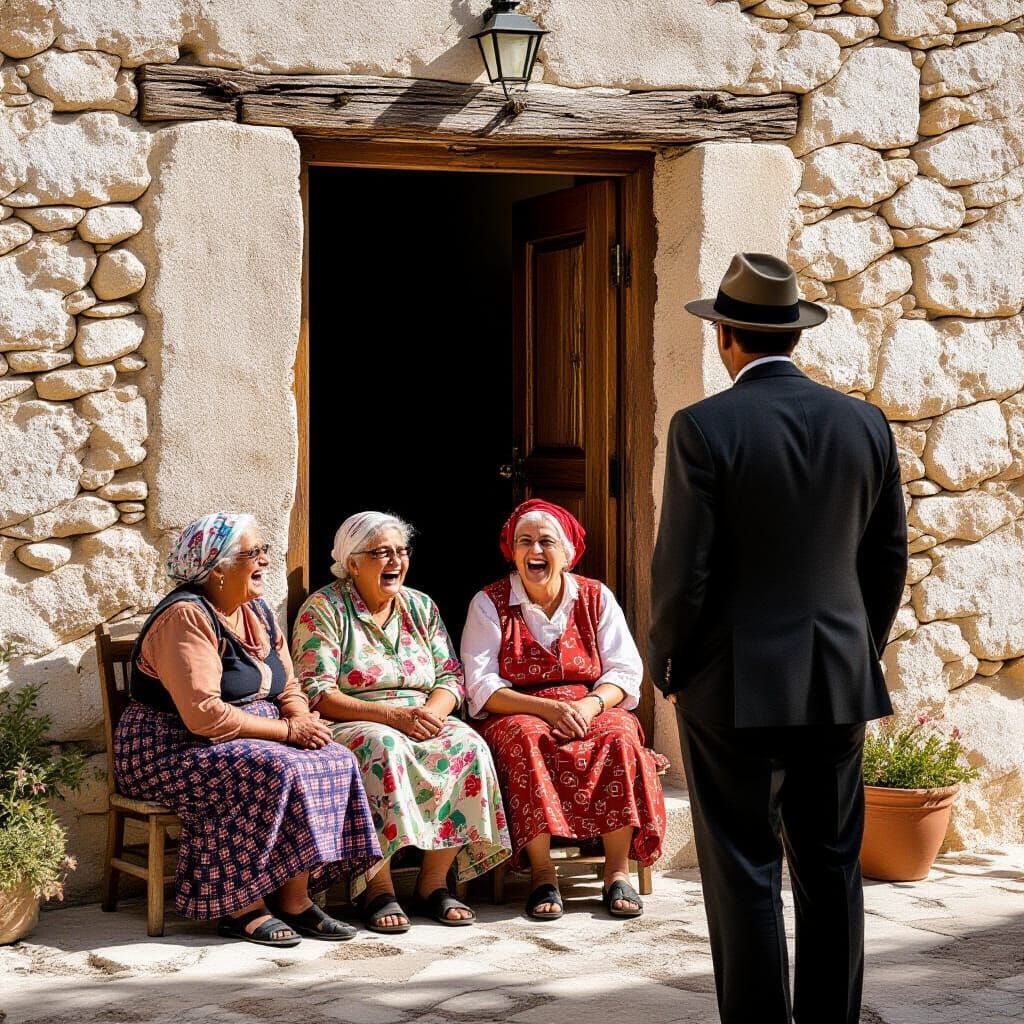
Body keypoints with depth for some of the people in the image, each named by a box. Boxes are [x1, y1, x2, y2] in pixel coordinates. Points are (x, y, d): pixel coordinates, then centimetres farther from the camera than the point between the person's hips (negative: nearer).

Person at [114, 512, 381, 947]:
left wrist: (304, 721, -10)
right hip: (172, 750, -9)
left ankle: (295, 900, -15)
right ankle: (240, 909, -23)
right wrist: (286, 731, -21)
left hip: (250, 744, 9)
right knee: (276, 774, -32)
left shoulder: (257, 613, 12)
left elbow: (289, 691, 15)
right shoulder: (186, 617, -17)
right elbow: (203, 715, -26)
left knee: (334, 762, -14)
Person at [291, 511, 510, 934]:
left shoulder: (421, 607, 15)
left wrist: (431, 713, -14)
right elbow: (316, 694, -12)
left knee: (468, 744, -26)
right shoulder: (323, 609, -2)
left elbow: (451, 678, 10)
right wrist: (389, 714, -23)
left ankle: (433, 882, -19)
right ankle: (378, 886, -30)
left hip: (423, 721, 5)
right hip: (348, 726, -5)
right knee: (382, 747, -39)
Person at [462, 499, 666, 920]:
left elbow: (625, 673, 3)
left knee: (620, 735, -31)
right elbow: (481, 687, -7)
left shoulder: (596, 598, 8)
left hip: (590, 711, 2)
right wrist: (547, 708, -21)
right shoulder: (489, 603, 2)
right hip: (515, 716, -2)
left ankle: (617, 873, -29)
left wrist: (590, 705, -20)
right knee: (527, 738, -36)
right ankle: (542, 875, -34)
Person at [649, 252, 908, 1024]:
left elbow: (684, 569, -13)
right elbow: (889, 558, 8)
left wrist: (668, 667, 1)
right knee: (832, 871, 12)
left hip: (737, 685, -4)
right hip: (840, 684, 5)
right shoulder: (864, 424, 3)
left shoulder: (704, 428, -12)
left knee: (745, 874, 2)